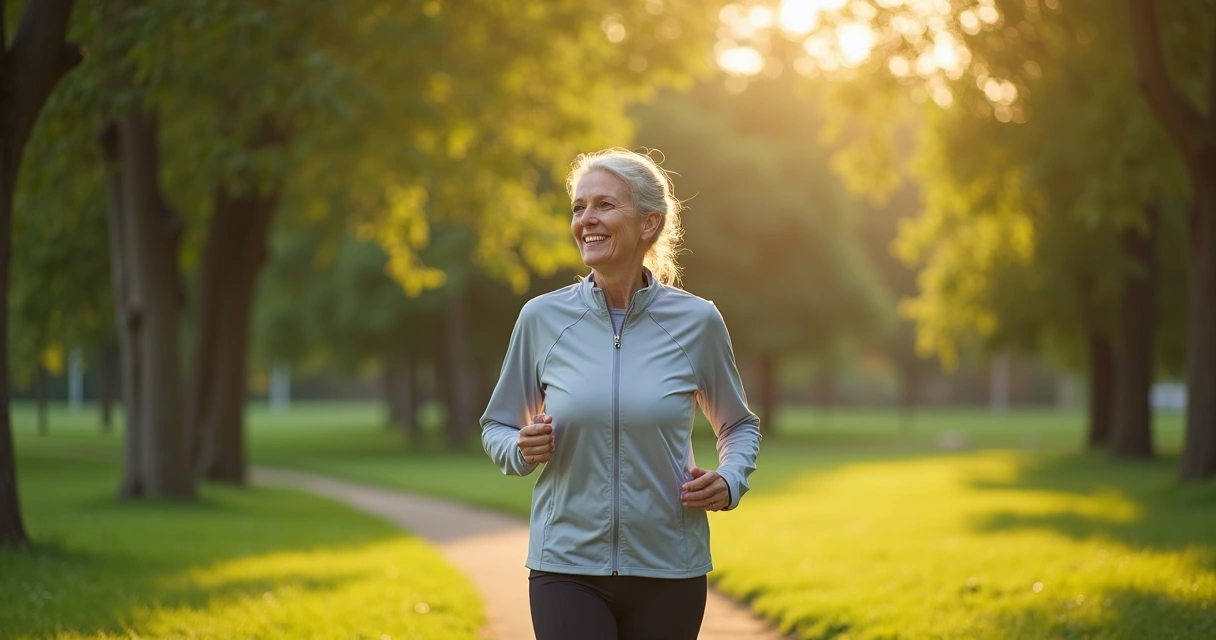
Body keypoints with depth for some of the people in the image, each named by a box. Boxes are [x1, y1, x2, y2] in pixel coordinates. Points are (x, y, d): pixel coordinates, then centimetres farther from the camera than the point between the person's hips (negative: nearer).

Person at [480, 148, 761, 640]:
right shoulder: (543, 318, -1)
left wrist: (730, 480, -5)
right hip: (567, 567, -1)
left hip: (668, 569, 1)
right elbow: (497, 428, 11)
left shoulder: (696, 321, -1)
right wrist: (522, 450, -10)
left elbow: (738, 425, 14)